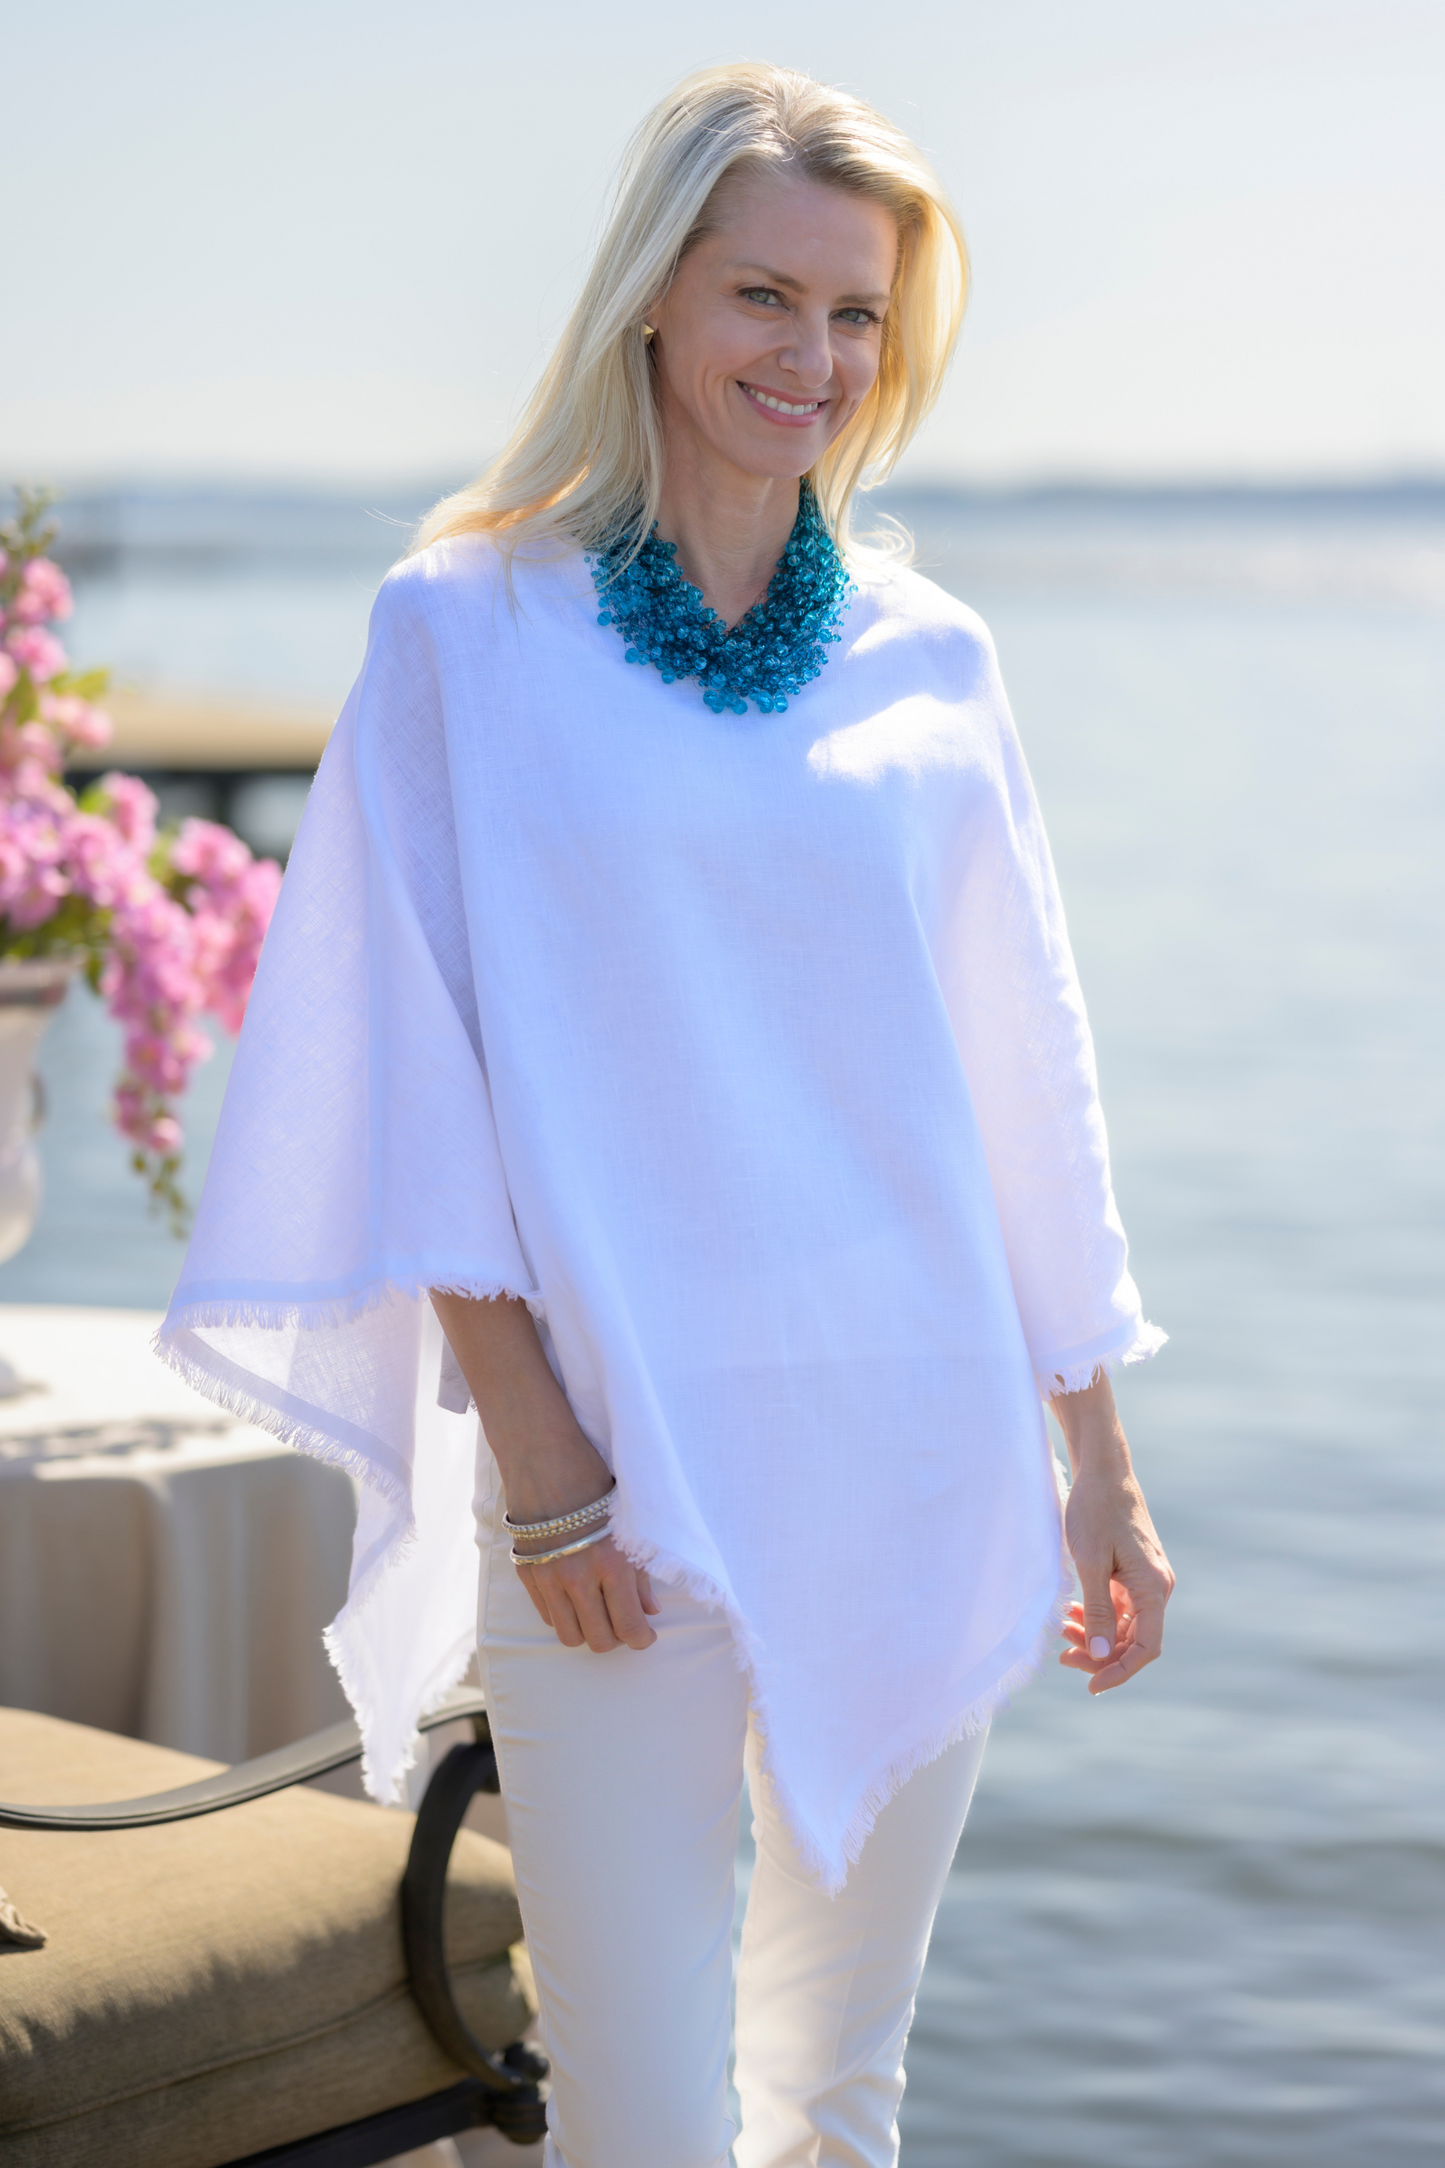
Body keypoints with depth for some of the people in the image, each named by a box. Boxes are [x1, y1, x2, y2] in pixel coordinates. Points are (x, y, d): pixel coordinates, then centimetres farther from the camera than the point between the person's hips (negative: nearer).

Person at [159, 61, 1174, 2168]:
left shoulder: (927, 657, 8)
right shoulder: (465, 632, 0)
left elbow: (1026, 1072, 11)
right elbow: (424, 1073, -3)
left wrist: (1103, 1467, 11)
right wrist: (533, 1454, -10)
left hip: (922, 1449, 3)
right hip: (623, 1468, -3)